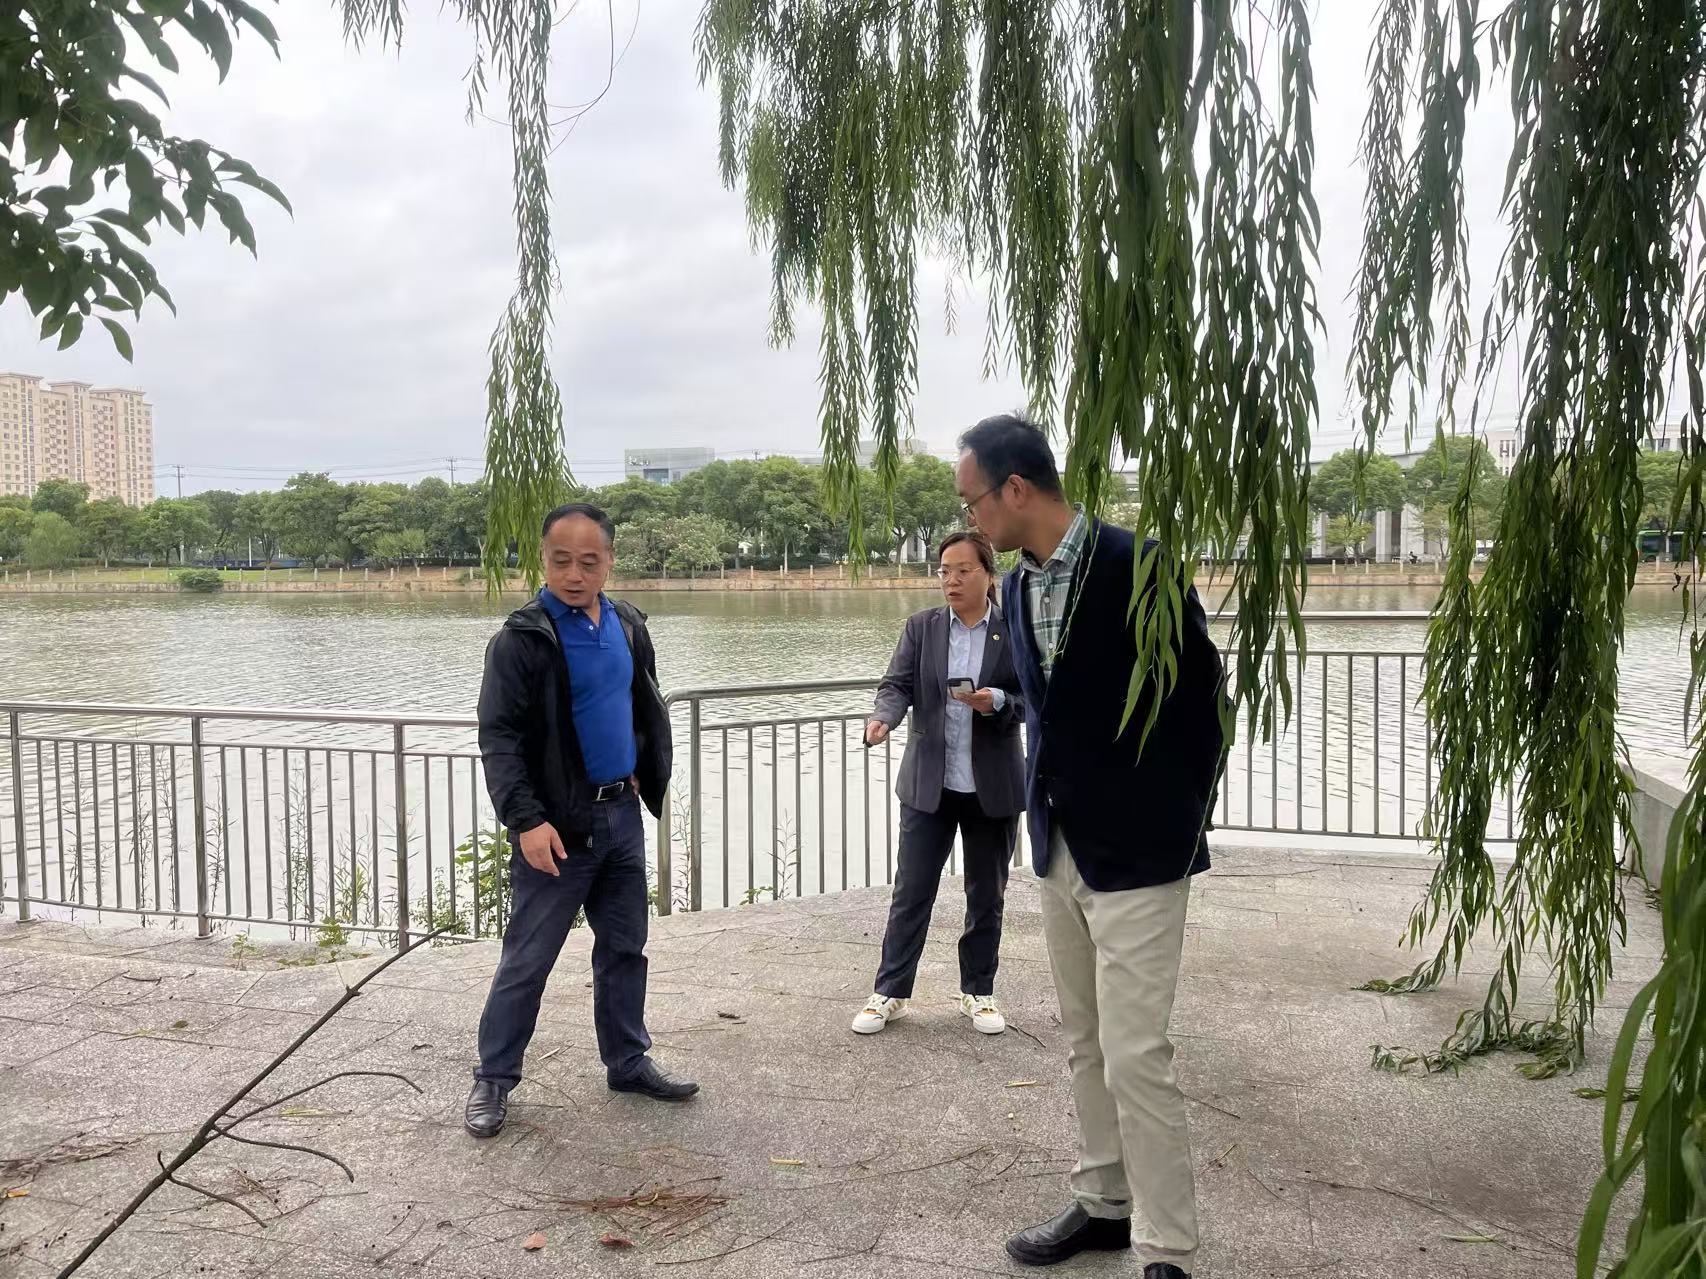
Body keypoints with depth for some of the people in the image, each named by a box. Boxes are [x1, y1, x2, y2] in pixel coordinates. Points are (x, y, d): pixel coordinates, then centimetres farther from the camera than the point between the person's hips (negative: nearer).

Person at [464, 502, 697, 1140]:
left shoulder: (627, 625, 7)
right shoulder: (523, 637, -13)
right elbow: (498, 737, -16)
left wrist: (646, 773, 9)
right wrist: (526, 819, -24)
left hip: (621, 814, 6)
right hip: (557, 824, -6)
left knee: (624, 948, 15)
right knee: (528, 958, 1)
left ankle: (628, 1062, 29)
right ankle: (494, 1078, 16)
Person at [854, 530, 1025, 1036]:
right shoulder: (922, 626, 3)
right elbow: (897, 685, -5)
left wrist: (996, 703, -22)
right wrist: (882, 719, -26)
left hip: (993, 787, 0)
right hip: (928, 784, 1)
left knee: (986, 895, 12)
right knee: (911, 891, 5)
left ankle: (979, 992, 27)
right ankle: (891, 992, 18)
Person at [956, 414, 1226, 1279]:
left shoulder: (1137, 568, -15)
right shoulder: (1018, 587, 7)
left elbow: (1203, 699, -10)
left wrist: (1181, 822, -5)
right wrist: (1044, 811, 10)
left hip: (1136, 855, -7)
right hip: (1059, 850, 7)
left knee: (1134, 1056, -5)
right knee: (1086, 1047, 16)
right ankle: (1104, 1204, 31)